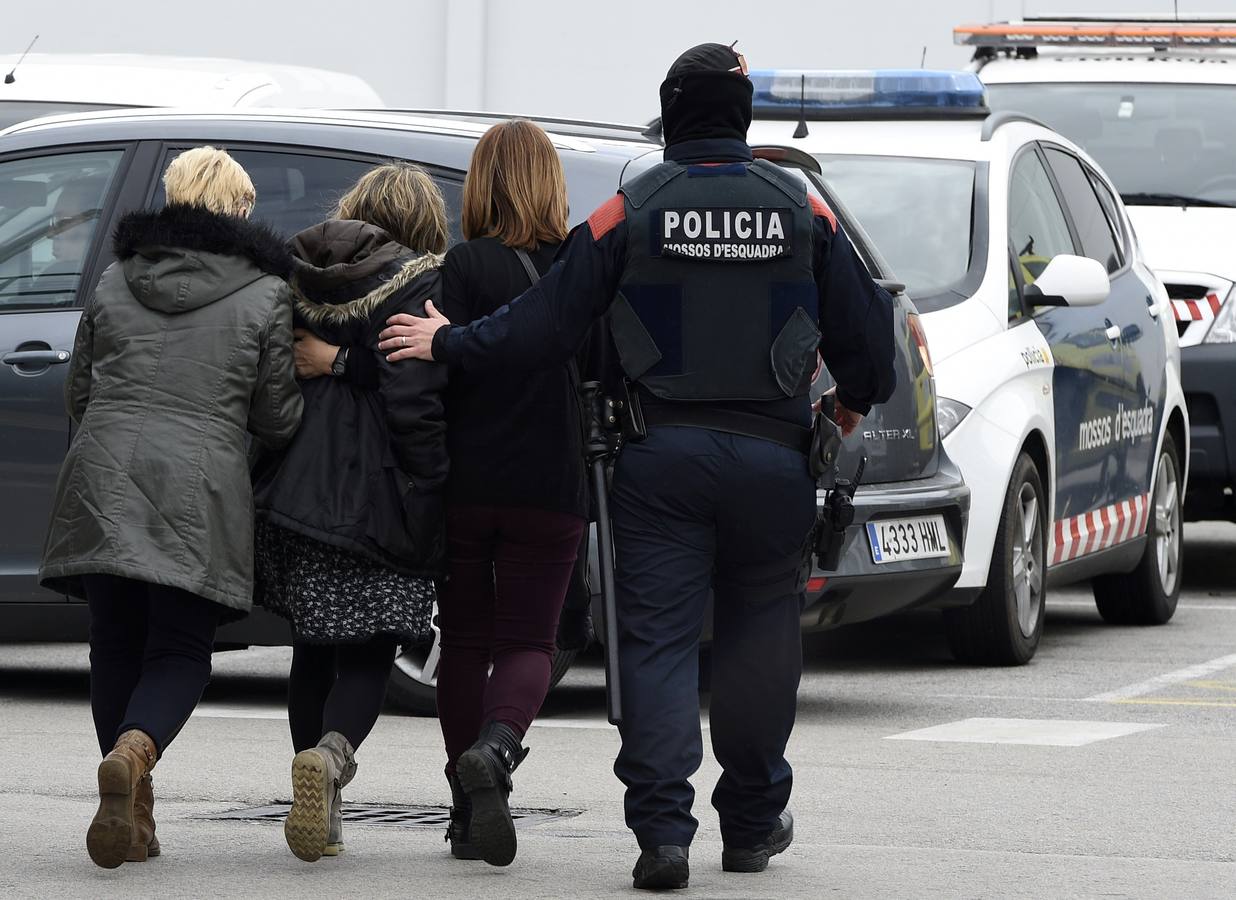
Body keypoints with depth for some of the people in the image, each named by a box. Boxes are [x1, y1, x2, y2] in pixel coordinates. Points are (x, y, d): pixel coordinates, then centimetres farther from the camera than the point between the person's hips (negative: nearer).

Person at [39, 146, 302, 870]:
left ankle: (133, 815, 9)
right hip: (200, 495, -3)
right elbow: (277, 419, 3)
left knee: (116, 645, 12)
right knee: (181, 651, 4)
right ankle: (134, 750, -26)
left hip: (102, 483, 3)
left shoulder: (115, 282, 12)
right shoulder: (265, 294, 2)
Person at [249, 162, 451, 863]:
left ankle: (322, 812, 16)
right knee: (368, 654, 0)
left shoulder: (301, 274, 8)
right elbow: (416, 400, -16)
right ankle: (330, 754, -28)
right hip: (377, 495, -5)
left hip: (296, 488, 5)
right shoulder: (420, 286, -8)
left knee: (313, 649, 16)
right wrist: (432, 497, -12)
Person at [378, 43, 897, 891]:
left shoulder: (632, 210, -3)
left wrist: (448, 344, 11)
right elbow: (864, 325, 7)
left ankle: (662, 828, -12)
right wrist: (857, 400, 28)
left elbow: (547, 322, -3)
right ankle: (752, 821, 21)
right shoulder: (801, 209, 2)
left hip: (662, 456, -1)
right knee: (759, 637, 13)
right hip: (772, 456, 1)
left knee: (660, 639, -1)